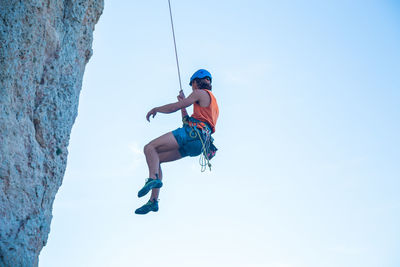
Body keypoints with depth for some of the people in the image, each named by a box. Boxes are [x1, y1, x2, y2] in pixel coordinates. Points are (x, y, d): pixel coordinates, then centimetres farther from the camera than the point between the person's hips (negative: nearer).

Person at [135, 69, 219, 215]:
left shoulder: (201, 93, 5)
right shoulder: (212, 102, 33)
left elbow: (174, 107, -1)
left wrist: (155, 109, 14)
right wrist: (183, 101, 42)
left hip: (192, 133, -9)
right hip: (197, 144, 9)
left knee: (149, 148, -14)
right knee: (156, 159, 9)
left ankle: (153, 178, -36)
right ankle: (153, 200, 0)